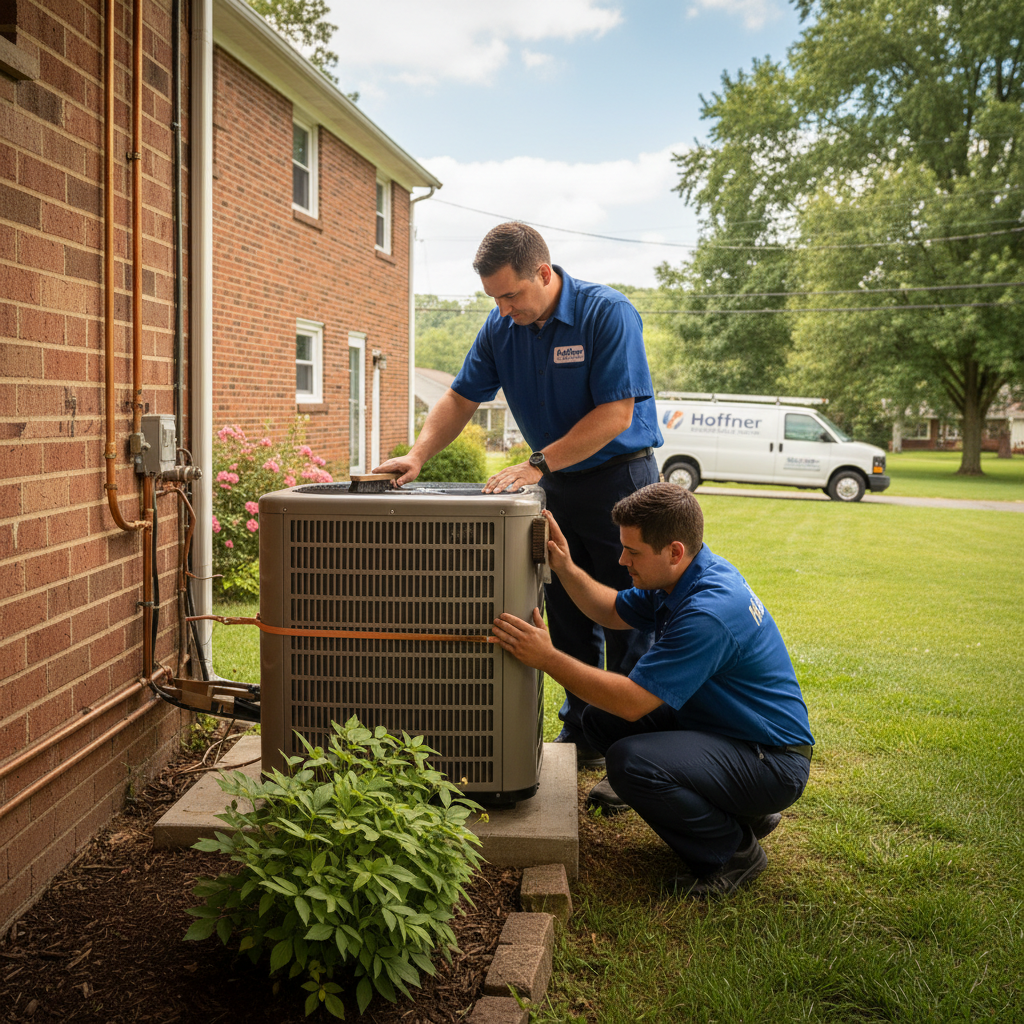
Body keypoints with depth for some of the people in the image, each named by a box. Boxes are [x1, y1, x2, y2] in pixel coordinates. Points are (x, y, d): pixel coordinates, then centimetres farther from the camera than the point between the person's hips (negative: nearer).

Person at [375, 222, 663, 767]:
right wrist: (418, 455, -10)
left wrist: (538, 464, -25)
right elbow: (461, 398, 6)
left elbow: (615, 414, -22)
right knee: (568, 621, 11)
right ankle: (580, 736, 23)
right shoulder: (501, 326, 0)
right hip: (557, 485, 6)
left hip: (619, 479, -6)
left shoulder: (608, 313, -18)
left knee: (627, 623, -1)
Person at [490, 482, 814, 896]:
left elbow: (632, 701, -29)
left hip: (774, 762, -10)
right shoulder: (680, 578, 1)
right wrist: (565, 568, 4)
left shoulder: (709, 612, -30)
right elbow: (614, 612, 18)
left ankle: (734, 850, -3)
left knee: (631, 761, -30)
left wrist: (547, 658, -24)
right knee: (601, 719, 5)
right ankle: (733, 807, 13)